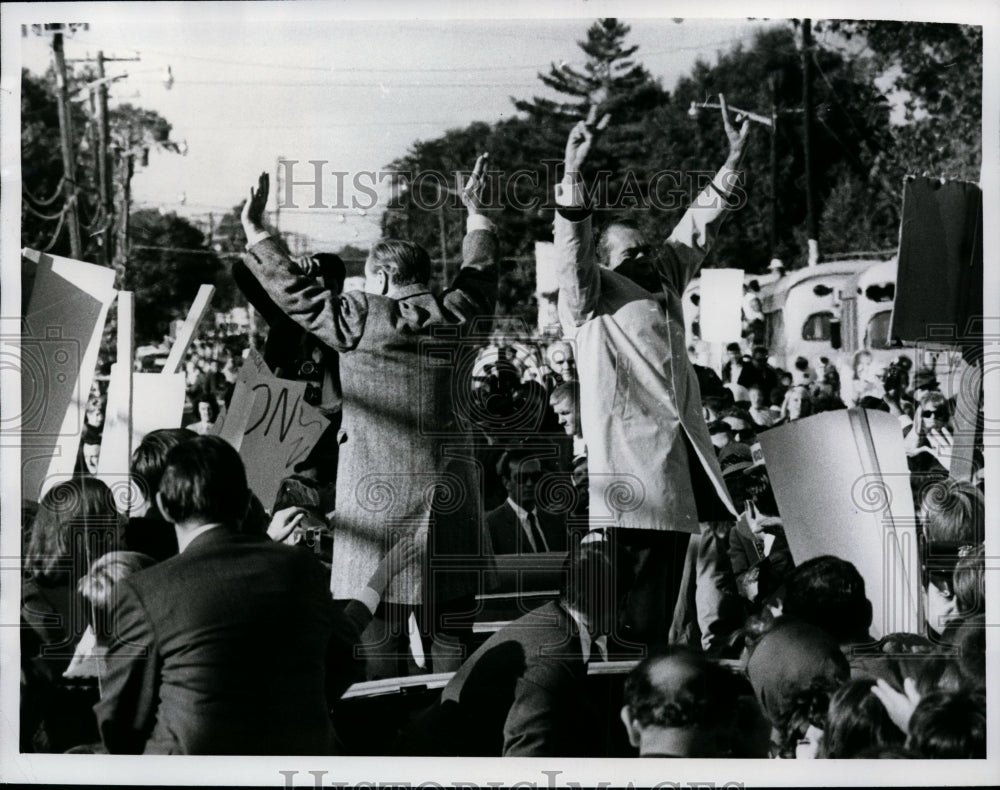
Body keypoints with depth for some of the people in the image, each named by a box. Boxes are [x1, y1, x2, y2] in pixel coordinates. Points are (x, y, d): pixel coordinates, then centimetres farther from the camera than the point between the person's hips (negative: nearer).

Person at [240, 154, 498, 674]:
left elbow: (294, 291, 4)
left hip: (377, 499, -4)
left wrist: (255, 231, 15)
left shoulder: (357, 319, -6)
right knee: (450, 633, 7)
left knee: (379, 636, -1)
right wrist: (476, 213, 42)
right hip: (450, 496, 4)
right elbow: (480, 273, 25)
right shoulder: (456, 316, 5)